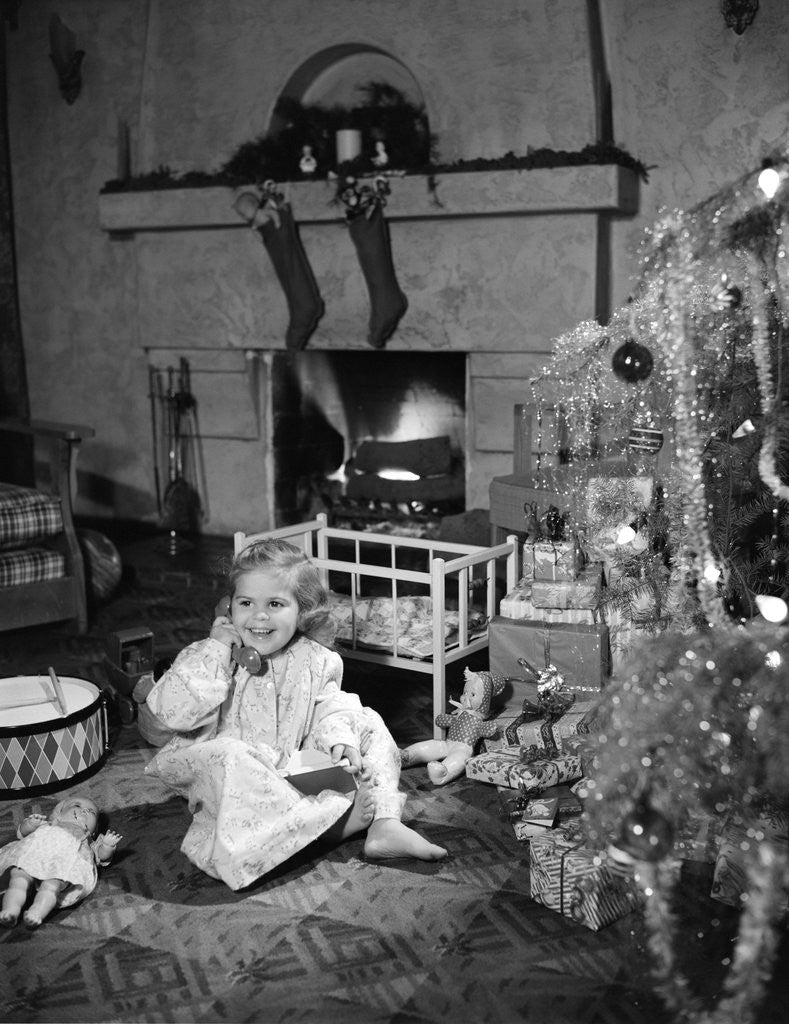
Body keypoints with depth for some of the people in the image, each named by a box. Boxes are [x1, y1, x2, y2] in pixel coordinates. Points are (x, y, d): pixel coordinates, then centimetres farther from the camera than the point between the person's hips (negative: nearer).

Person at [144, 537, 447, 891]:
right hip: (233, 784, -4)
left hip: (298, 776, 4)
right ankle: (334, 818, -30)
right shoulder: (213, 658, -10)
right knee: (226, 757, -38)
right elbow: (174, 713, -23)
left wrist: (340, 740, -22)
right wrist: (216, 650, -23)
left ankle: (384, 825, -17)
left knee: (368, 723, -2)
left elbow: (330, 707, 1)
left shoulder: (314, 661, -1)